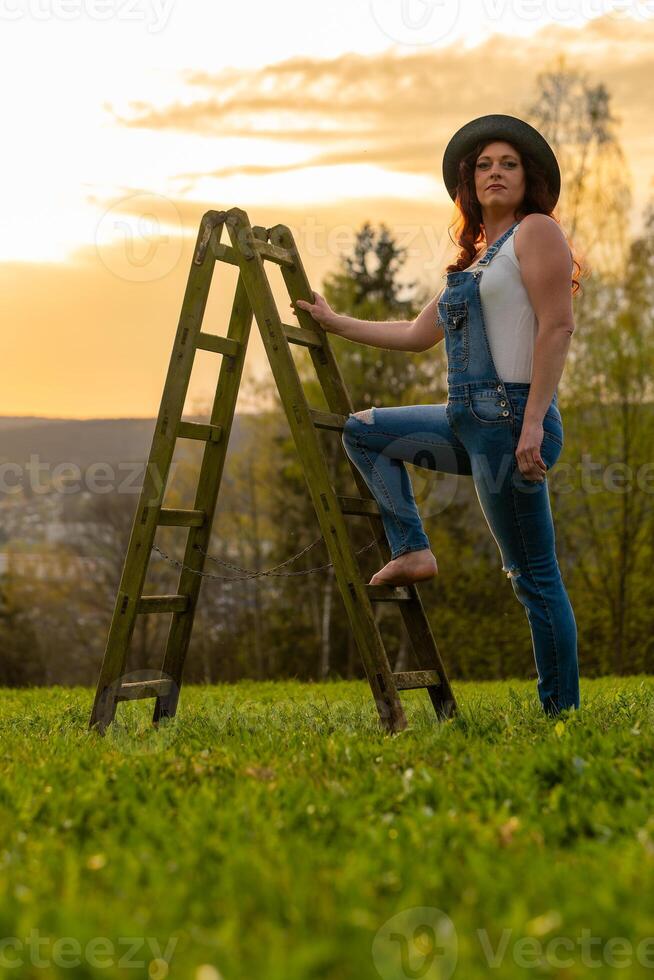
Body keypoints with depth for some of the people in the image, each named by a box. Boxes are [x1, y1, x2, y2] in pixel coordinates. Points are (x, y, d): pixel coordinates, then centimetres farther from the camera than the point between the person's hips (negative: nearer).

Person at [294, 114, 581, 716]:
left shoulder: (536, 231, -3)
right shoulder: (473, 261, 21)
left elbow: (558, 326, -15)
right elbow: (416, 335, 29)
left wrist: (533, 423, -23)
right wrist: (334, 323, 34)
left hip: (511, 421, -9)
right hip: (466, 419, 9)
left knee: (534, 575, -6)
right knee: (362, 431, 20)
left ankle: (563, 711, 2)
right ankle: (413, 551, 10)